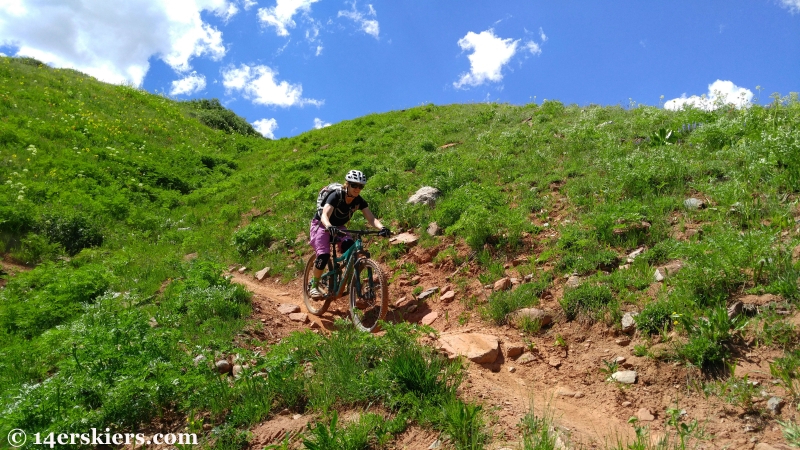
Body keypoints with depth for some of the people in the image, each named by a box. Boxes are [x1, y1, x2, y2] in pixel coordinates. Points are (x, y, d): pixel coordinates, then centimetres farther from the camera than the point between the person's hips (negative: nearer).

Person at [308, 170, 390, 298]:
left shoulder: (359, 201, -15)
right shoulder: (336, 196, -29)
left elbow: (371, 218, -25)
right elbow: (325, 215, -42)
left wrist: (382, 227, -46)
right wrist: (329, 227, -64)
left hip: (338, 227, 4)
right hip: (321, 225, -4)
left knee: (350, 249, -25)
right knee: (323, 256, -25)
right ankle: (313, 286, -5)